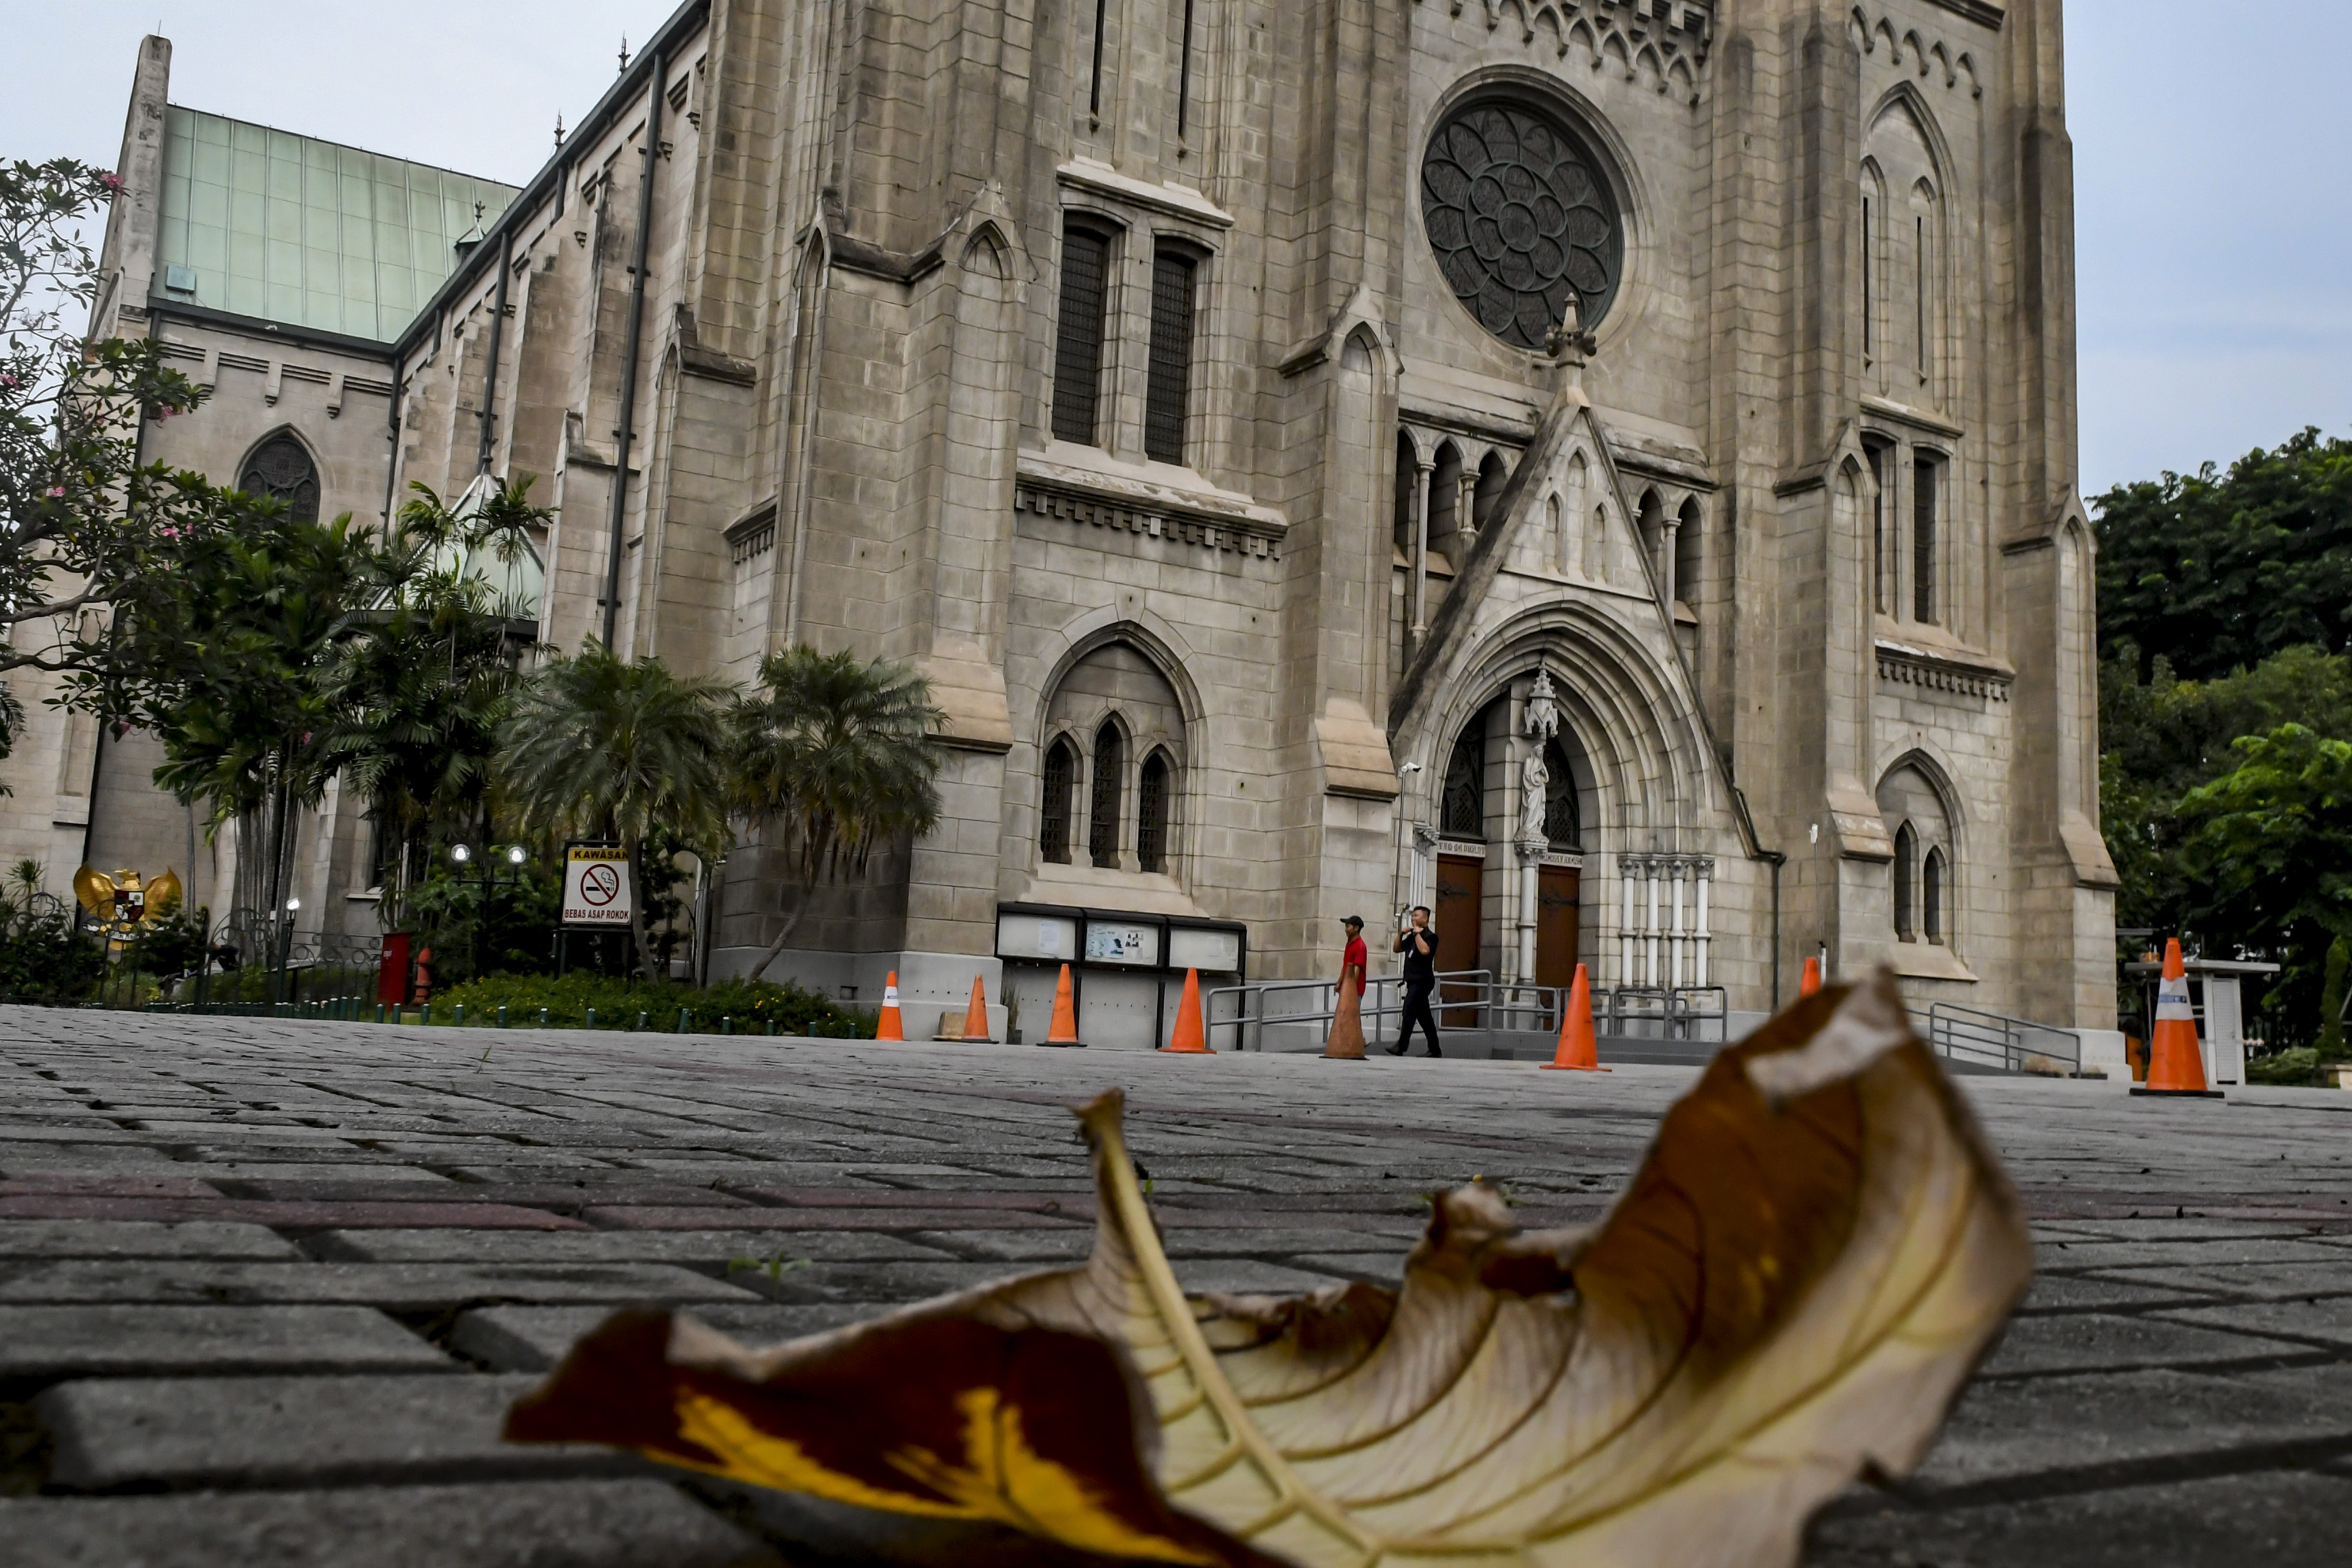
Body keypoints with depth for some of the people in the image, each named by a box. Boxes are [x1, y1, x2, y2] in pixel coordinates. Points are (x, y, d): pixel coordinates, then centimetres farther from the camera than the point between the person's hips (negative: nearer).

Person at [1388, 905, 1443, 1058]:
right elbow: (1397, 949, 21)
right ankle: (1435, 1050, 17)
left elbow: (1425, 950, -26)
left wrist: (1418, 934, -16)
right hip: (1413, 981, 9)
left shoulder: (1430, 936, -7)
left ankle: (1401, 1046, -22)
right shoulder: (1412, 936, 18)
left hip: (1422, 981, -9)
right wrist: (1400, 934, 6)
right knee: (1424, 1016, 11)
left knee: (1409, 1011, -17)